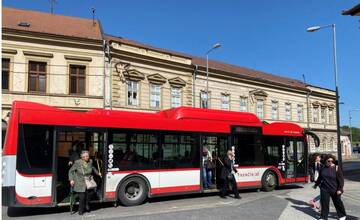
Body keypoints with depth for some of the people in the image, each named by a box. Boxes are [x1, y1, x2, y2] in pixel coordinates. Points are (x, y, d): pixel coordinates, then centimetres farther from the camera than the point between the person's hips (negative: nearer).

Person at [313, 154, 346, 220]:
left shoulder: (336, 168, -8)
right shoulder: (323, 168, 4)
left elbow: (341, 179, -10)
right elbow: (319, 178, 18)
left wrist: (340, 189, -16)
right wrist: (316, 184, 27)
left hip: (334, 190, -3)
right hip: (324, 189, 3)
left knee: (338, 203, 12)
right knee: (324, 203, 3)